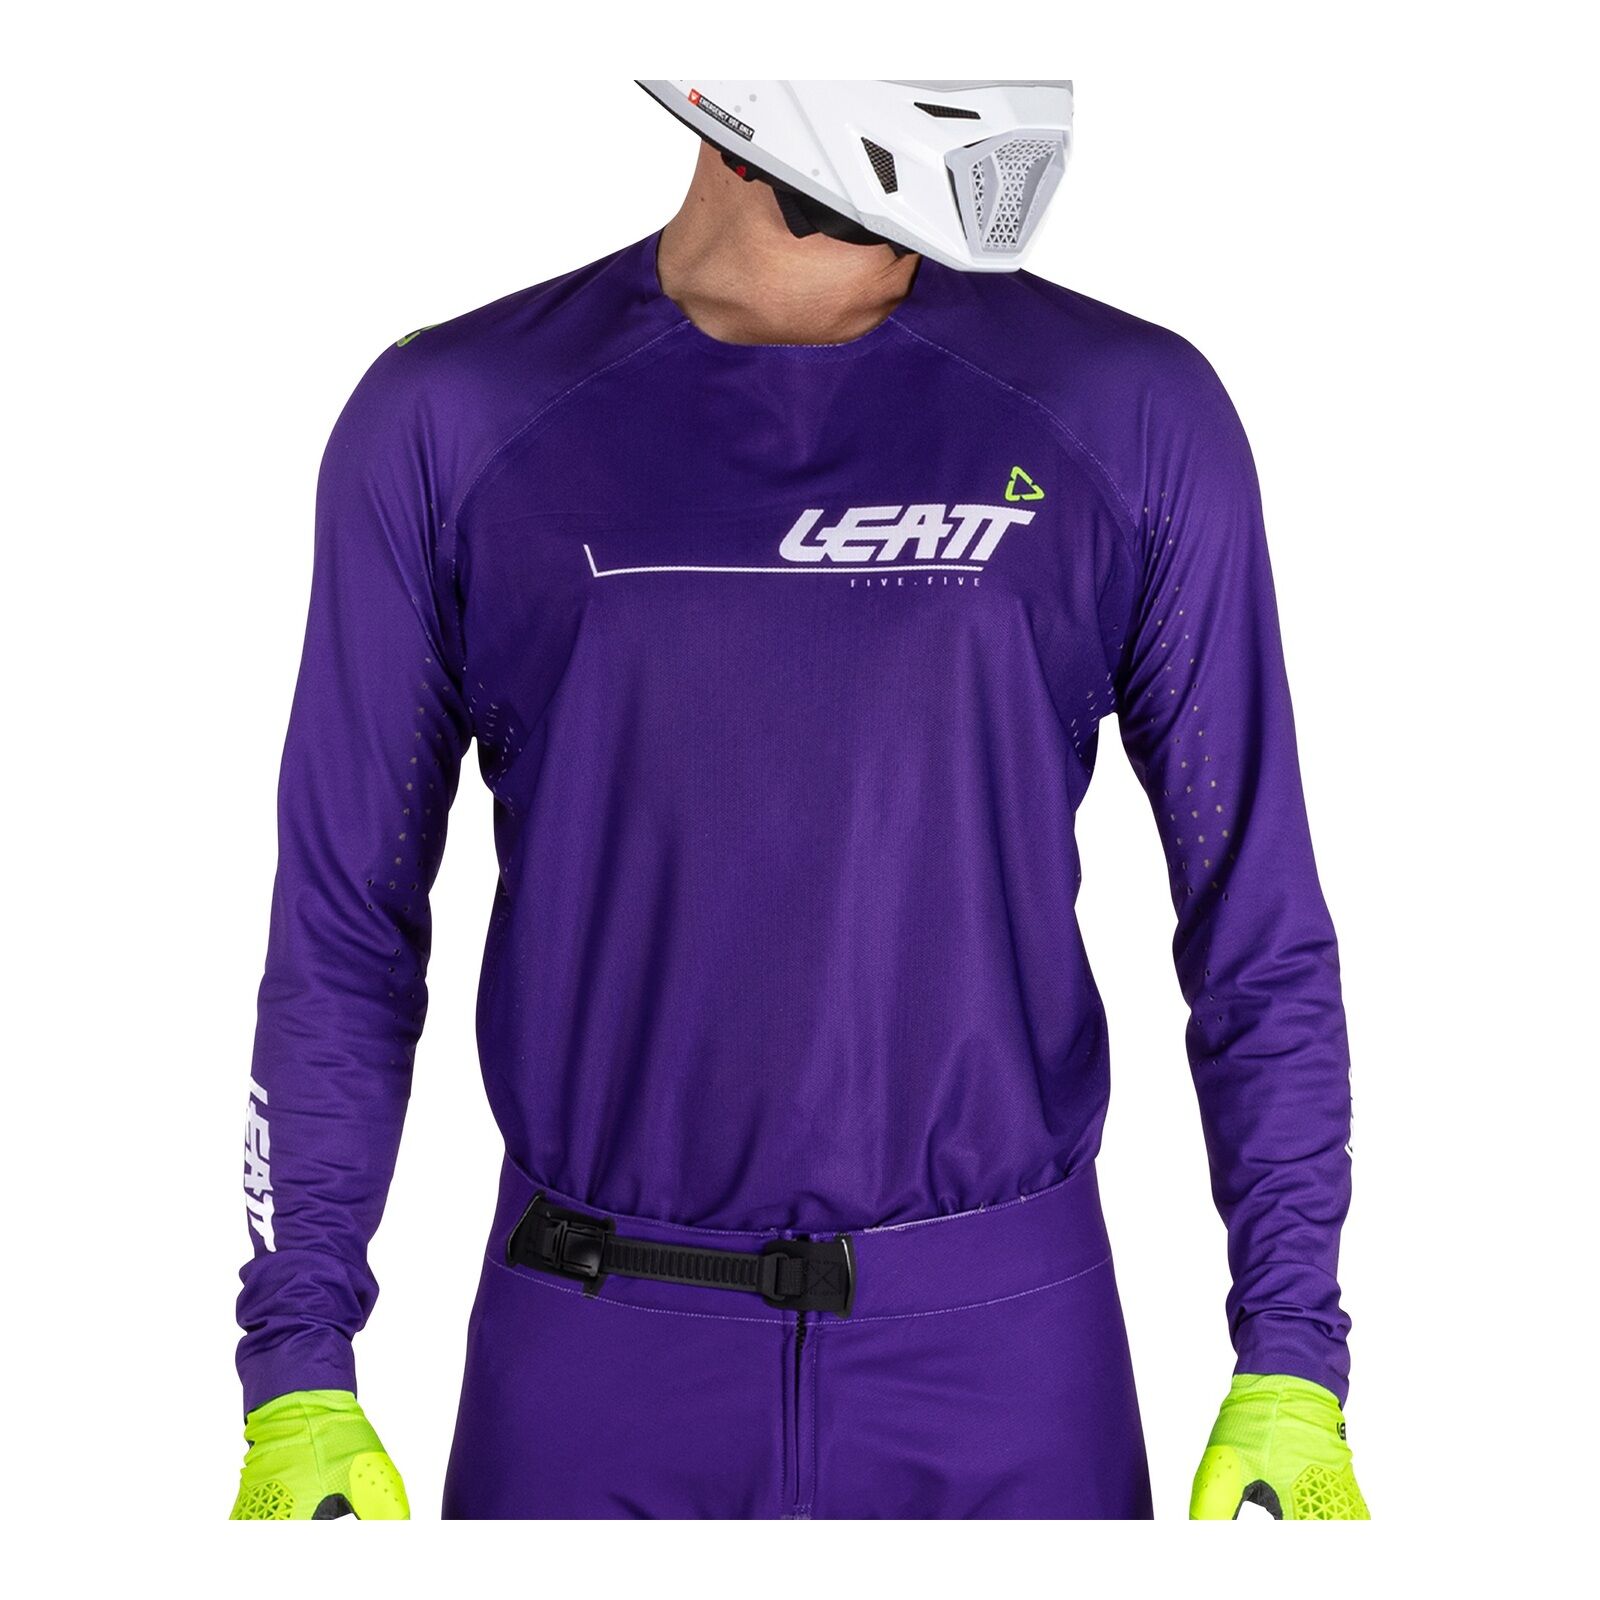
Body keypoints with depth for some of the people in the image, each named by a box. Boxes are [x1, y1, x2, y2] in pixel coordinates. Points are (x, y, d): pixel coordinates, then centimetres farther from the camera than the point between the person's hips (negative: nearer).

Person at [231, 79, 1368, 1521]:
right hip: (598, 1357, 1)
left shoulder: (1131, 421, -3)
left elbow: (1258, 923, 1)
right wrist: (297, 1374, -1)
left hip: (1004, 1351, 0)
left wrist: (1294, 1366, -2)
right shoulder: (451, 425, -2)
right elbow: (345, 929, 3)